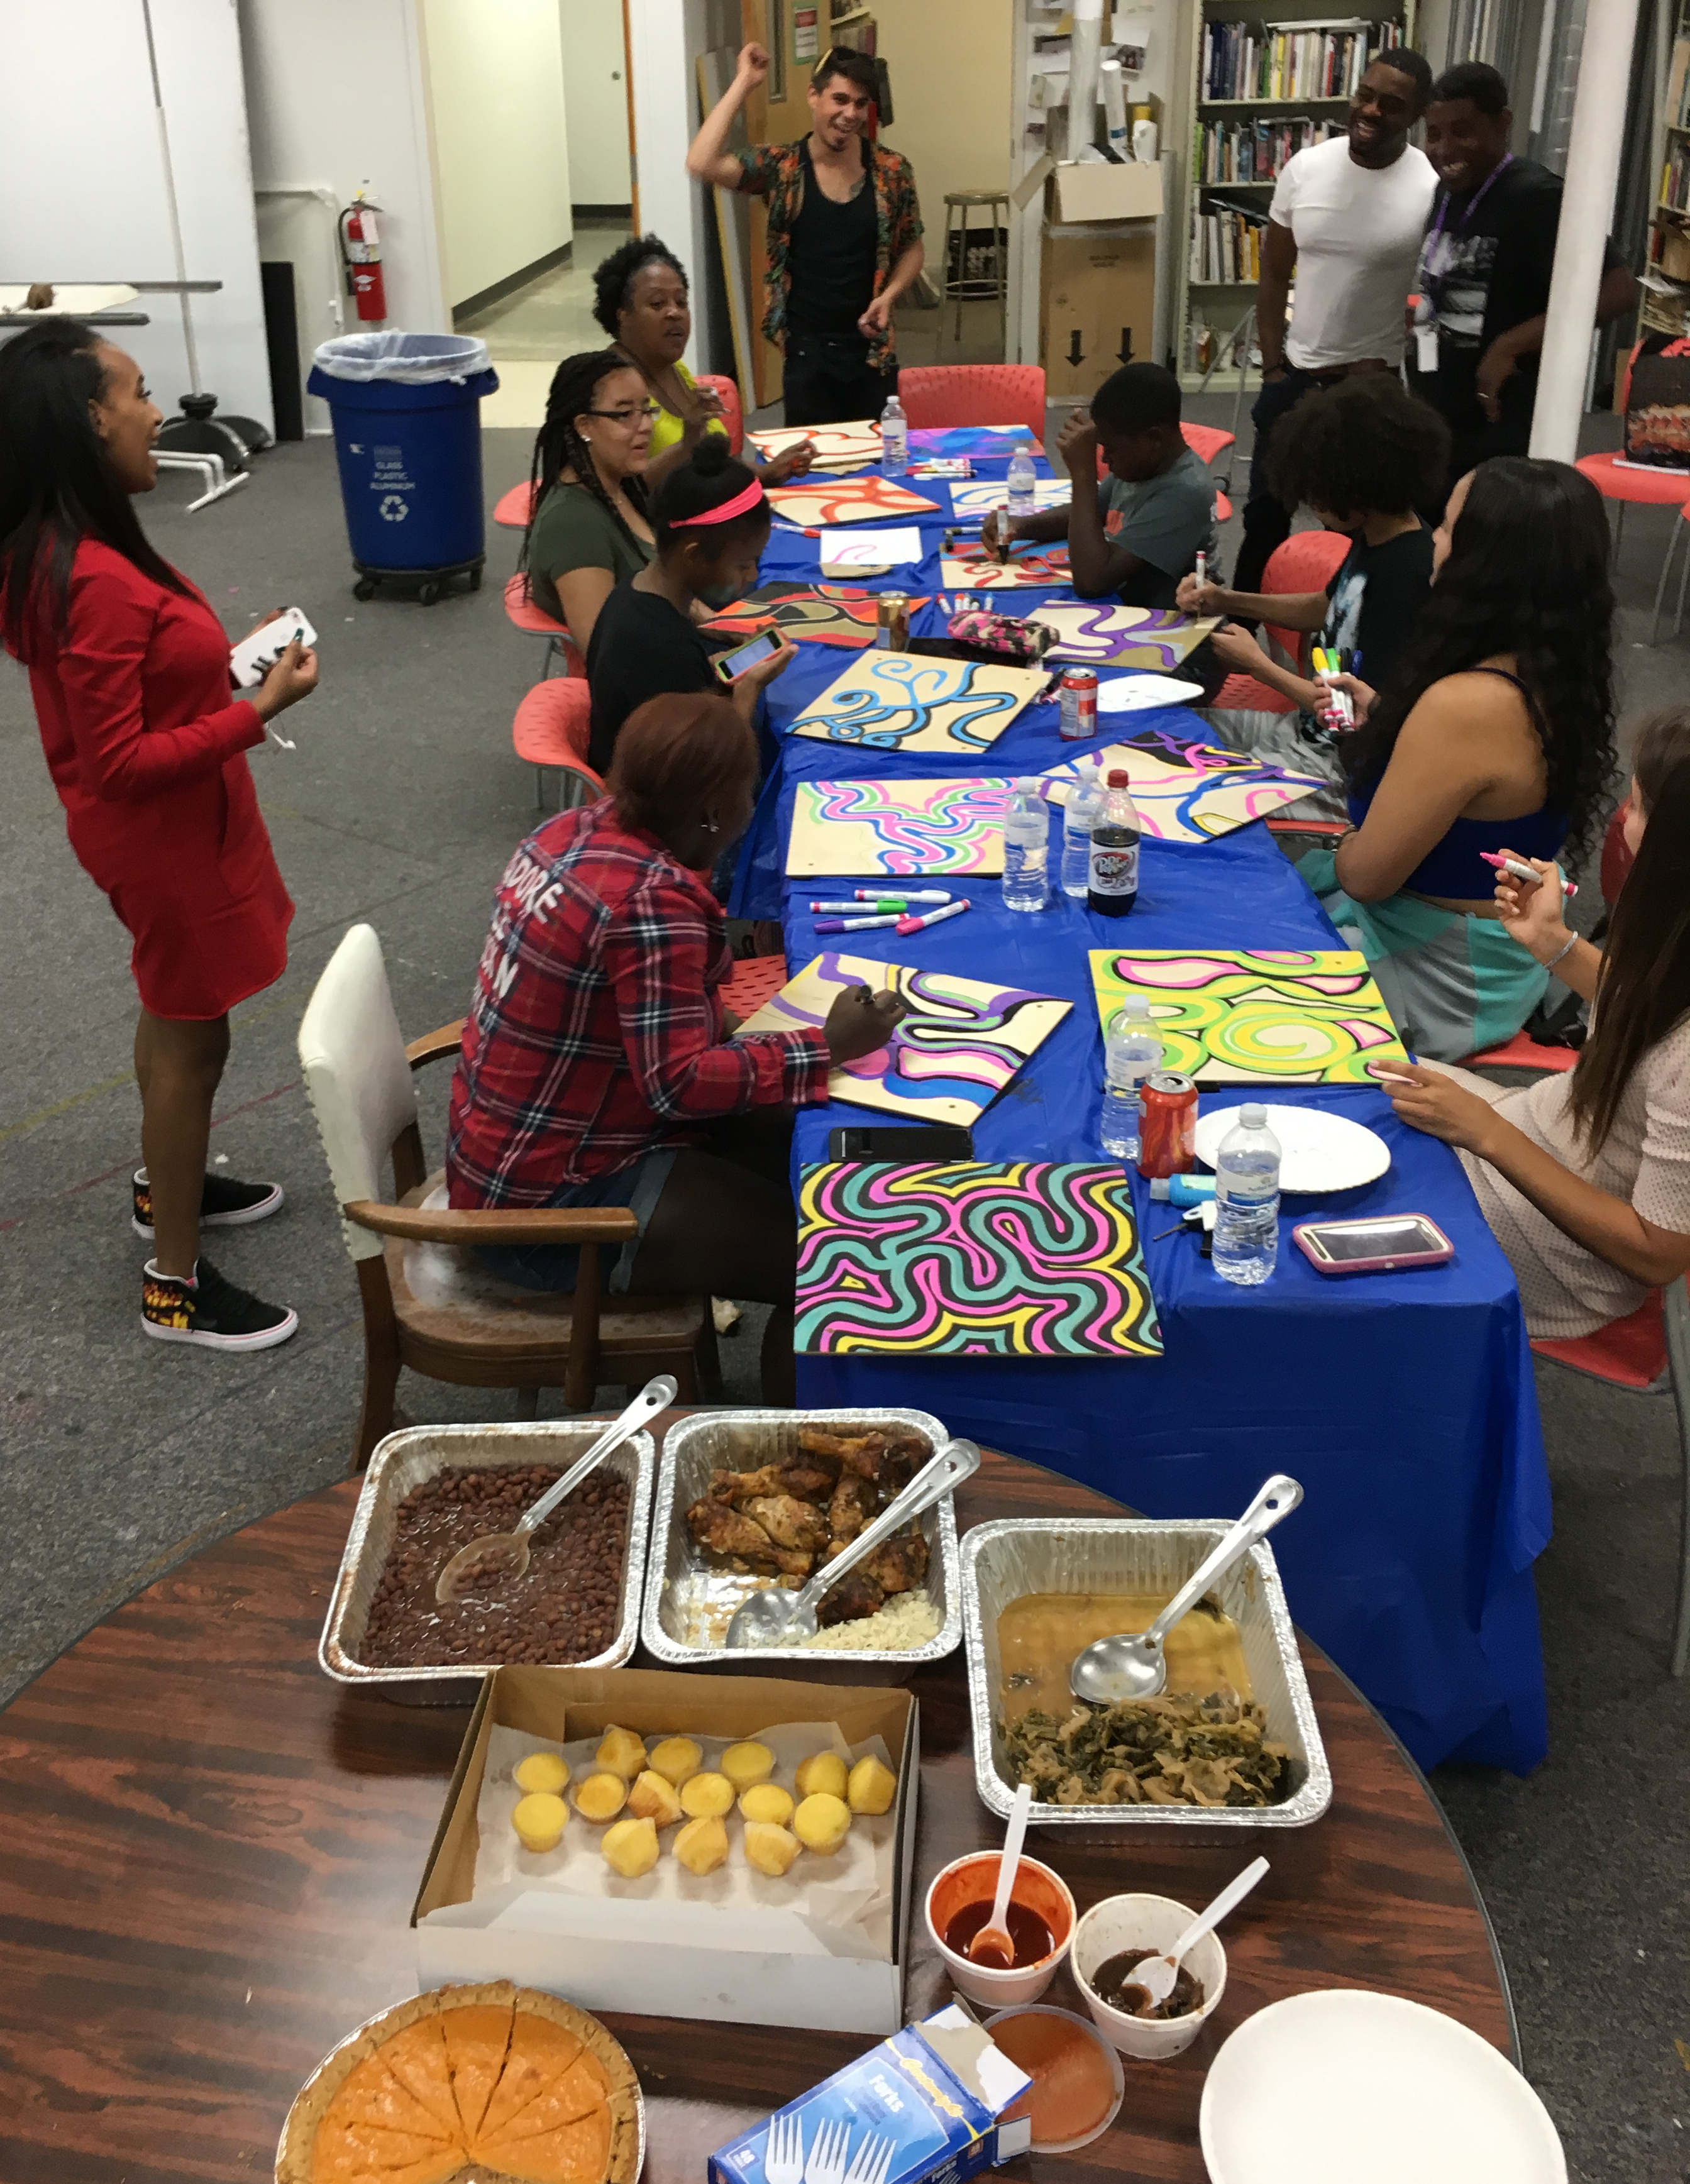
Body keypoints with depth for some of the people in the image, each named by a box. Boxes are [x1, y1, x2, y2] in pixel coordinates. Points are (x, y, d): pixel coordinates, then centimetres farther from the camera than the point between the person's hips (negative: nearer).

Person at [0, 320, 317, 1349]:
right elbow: (120, 764, -29)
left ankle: (168, 1184, 47)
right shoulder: (98, 582, -31)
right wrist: (259, 710, -27)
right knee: (194, 1035, 3)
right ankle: (176, 1283, 16)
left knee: (175, 1013, 26)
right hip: (166, 837, -10)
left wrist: (226, 667, 3)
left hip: (164, 832, 10)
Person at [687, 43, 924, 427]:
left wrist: (888, 296, -8)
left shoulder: (892, 172, 0)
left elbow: (911, 248, 12)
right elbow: (701, 164, -17)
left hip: (873, 349, 1)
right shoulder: (780, 167, -3)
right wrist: (744, 83, -12)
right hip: (807, 351, -1)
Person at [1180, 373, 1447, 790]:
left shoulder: (1407, 572, -26)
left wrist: (1258, 665, -13)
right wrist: (1226, 601, 12)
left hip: (1339, 764, -10)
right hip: (1307, 730, 10)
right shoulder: (1373, 540, 3)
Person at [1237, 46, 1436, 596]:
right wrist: (1273, 368, -1)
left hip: (1374, 383, -3)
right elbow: (1273, 275, 4)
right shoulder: (1304, 168, -4)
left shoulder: (1434, 190, -14)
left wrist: (1383, 364, -9)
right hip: (1294, 374, 4)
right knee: (1265, 509, 14)